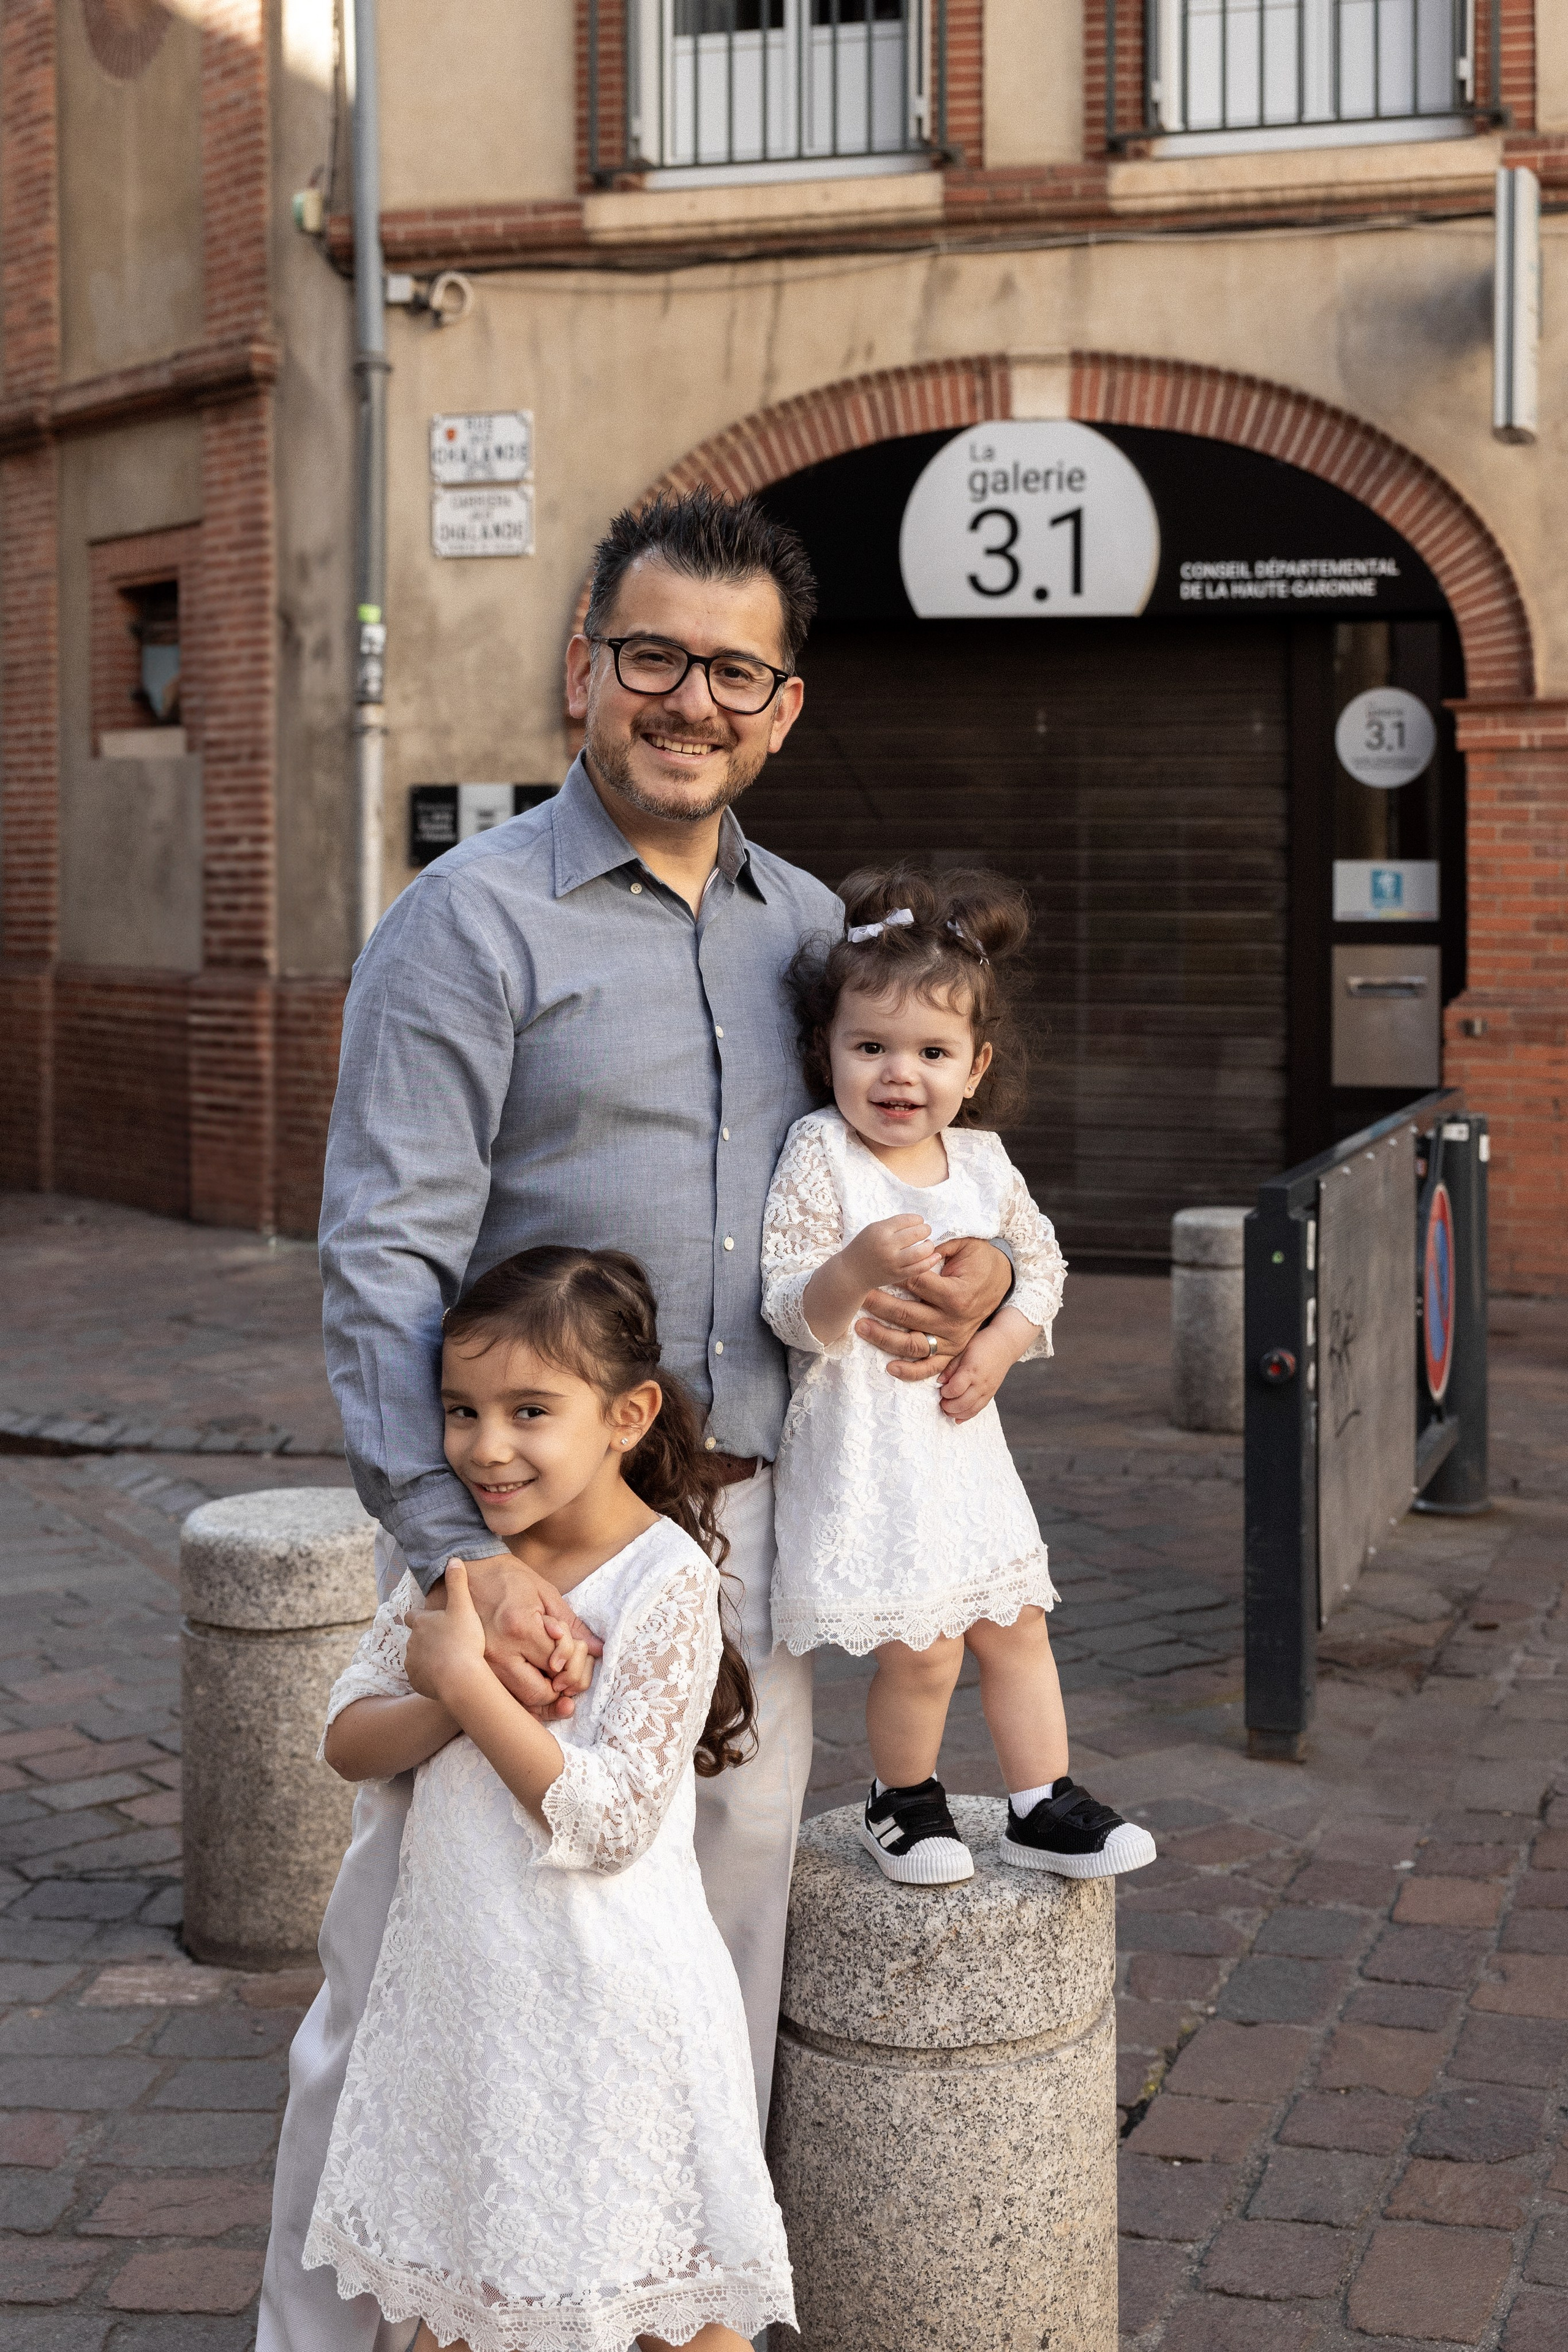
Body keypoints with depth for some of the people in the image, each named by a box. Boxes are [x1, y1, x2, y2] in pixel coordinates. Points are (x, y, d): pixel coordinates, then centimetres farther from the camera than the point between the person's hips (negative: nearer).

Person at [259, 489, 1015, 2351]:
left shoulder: (810, 927, 12)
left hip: (750, 1530, 6)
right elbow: (384, 1263, -15)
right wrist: (458, 1547, -27)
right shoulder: (471, 920, -7)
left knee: (723, 1964, 15)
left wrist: (974, 1275, -2)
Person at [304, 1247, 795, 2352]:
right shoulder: (458, 1556, 0)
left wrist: (467, 1683, -23)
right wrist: (459, 1703, -20)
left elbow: (609, 1822, -22)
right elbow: (349, 1741, -1)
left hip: (607, 2000, -6)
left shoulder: (667, 1581, -18)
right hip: (460, 1983, 6)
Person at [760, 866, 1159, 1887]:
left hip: (962, 1435, 6)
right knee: (921, 1650, -4)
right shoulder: (819, 1159, -14)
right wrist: (856, 1268, -36)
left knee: (1016, 1625, 12)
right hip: (863, 1442, -6)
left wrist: (1000, 1347, -2)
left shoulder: (982, 1161, 2)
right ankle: (906, 1801, 23)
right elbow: (792, 1315, -16)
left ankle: (1043, 1806, 28)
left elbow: (1041, 1262, 16)